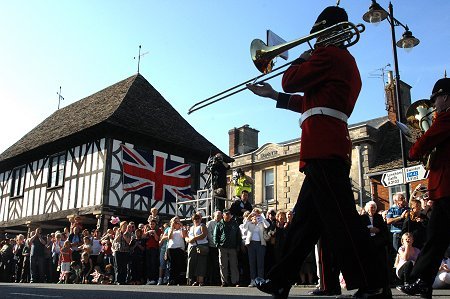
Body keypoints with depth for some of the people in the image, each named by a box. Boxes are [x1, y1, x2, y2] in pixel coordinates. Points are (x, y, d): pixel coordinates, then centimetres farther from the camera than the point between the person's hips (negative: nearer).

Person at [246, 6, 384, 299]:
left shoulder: (329, 54, -2)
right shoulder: (349, 64, 28)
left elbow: (290, 81, -3)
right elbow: (311, 103, 30)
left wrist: (303, 59, 16)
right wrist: (274, 96, 35)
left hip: (323, 148, -10)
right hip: (333, 149, 10)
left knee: (340, 217, -11)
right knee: (305, 217, 10)